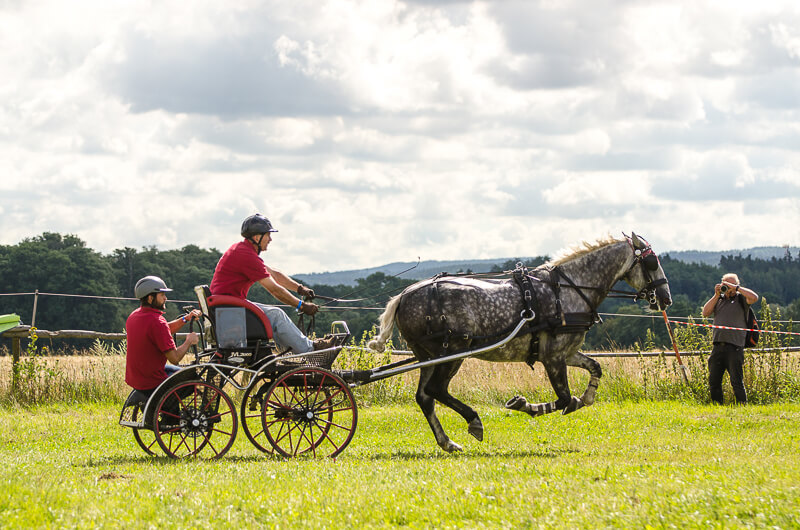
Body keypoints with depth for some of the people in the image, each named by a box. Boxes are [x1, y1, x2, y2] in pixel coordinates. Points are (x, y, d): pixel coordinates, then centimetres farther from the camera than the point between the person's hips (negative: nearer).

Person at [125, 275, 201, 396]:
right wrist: (189, 341, -8)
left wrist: (186, 319, 4)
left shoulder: (134, 315, 4)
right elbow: (174, 358, -24)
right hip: (151, 385, -9)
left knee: (176, 371, 31)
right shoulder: (157, 322, -25)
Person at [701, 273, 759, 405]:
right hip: (718, 346, 5)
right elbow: (705, 313, 7)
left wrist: (736, 287, -11)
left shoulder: (741, 299, 4)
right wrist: (716, 295, 1)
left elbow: (754, 297, -15)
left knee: (737, 381, -7)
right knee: (713, 381, 7)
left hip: (735, 346, -5)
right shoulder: (719, 299, 17)